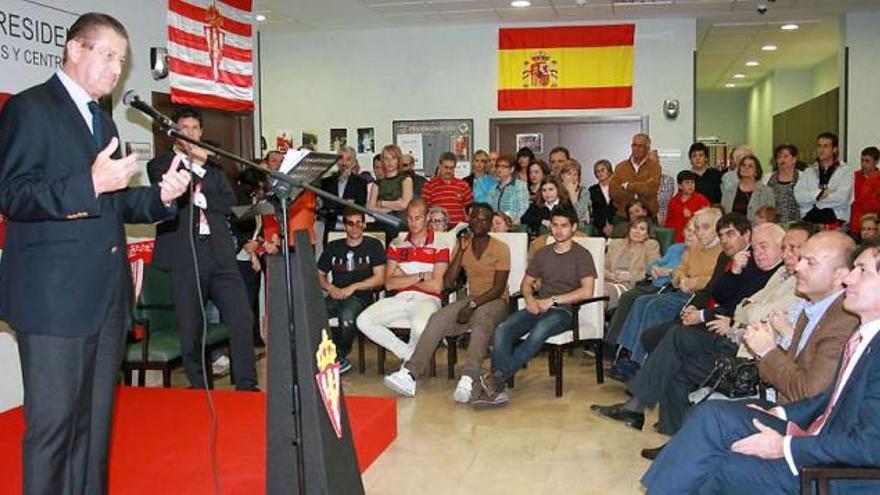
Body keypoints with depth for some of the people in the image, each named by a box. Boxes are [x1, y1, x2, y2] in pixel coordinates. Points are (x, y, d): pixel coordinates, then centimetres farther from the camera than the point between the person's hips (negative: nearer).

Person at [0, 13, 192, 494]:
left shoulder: (103, 120, 19)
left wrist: (160, 195, 2)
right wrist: (90, 183, -26)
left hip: (107, 295, 8)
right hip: (54, 297, -8)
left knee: (96, 421, 14)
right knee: (53, 424, -2)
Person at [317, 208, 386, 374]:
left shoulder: (373, 245, 9)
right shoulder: (333, 247, 21)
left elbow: (379, 278, 0)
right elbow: (319, 275, 20)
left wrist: (353, 287, -8)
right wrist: (330, 288, -1)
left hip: (361, 296, -4)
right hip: (336, 296, 4)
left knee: (347, 315, -39)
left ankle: (339, 357, -12)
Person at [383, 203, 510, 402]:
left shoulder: (501, 248, -4)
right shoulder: (463, 245, 10)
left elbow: (499, 288, -11)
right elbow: (448, 283, 2)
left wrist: (473, 304, -22)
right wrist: (461, 251, -5)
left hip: (495, 301, -4)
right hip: (471, 299, 4)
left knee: (482, 321, -38)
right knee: (438, 319, -22)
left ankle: (468, 381, -53)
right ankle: (410, 374, -32)